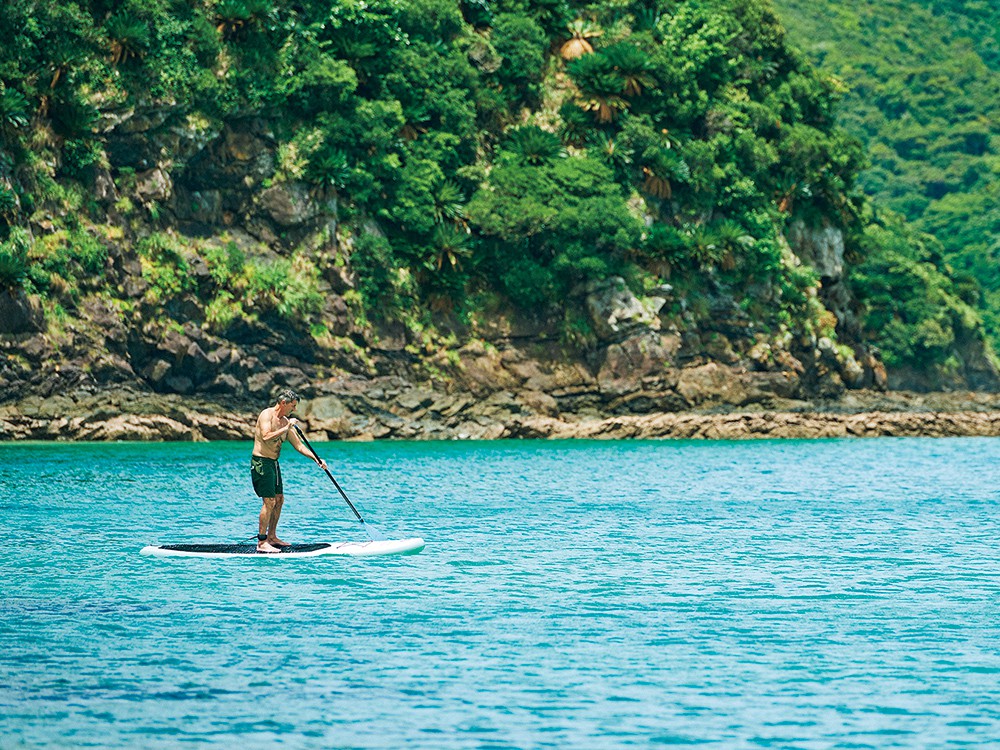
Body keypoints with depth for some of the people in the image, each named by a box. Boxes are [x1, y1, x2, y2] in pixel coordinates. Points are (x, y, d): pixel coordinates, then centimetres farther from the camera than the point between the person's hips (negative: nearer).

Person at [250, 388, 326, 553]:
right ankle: (262, 542, -10)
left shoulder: (286, 422, 12)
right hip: (261, 462, -9)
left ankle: (272, 537, 23)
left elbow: (298, 445, 14)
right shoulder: (267, 415, -12)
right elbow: (266, 436, -28)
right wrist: (286, 428, -24)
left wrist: (316, 459, 5)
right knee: (269, 502, -12)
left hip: (273, 464, 9)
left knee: (279, 500, 13)